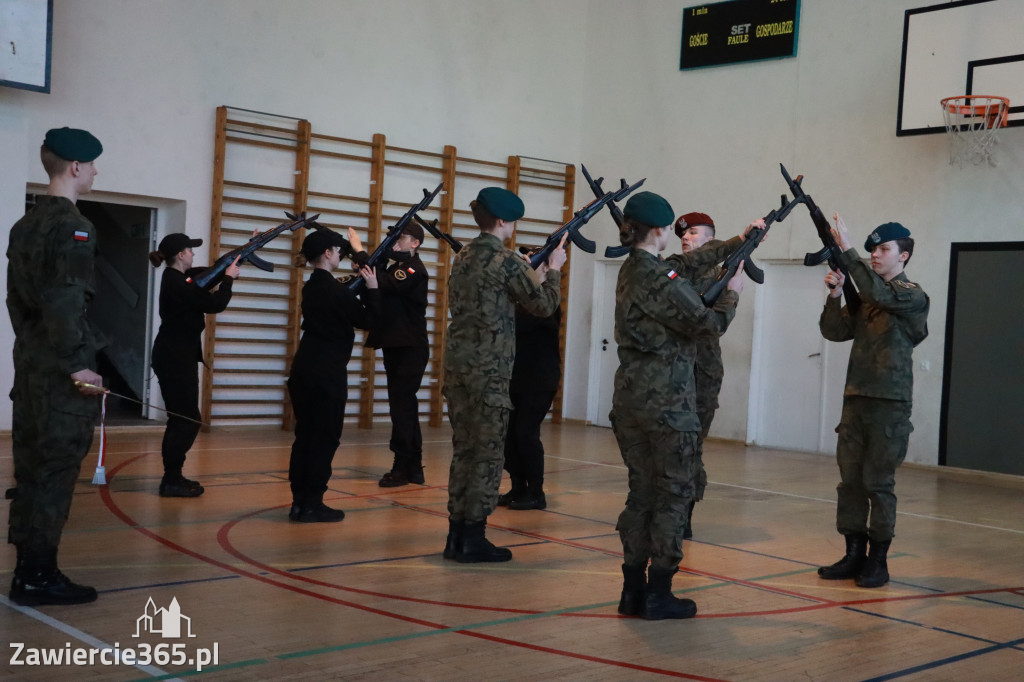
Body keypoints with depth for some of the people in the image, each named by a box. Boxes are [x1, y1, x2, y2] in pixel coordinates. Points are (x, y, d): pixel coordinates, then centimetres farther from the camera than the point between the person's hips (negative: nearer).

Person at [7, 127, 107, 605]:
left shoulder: (25, 225, 14)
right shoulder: (72, 228, -13)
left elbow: (16, 296, 17)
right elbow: (65, 303, -21)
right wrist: (77, 365, -19)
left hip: (31, 364, 9)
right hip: (63, 375, -9)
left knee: (32, 470, 13)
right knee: (56, 473, -3)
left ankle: (28, 569, 21)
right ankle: (38, 578, 3)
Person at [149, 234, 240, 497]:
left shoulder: (178, 278, 10)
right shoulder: (176, 284, -20)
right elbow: (216, 304, -19)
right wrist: (229, 279, -5)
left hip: (177, 357, 10)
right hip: (175, 359, -10)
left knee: (182, 419, 14)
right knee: (187, 420, -7)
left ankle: (173, 476, 20)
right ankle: (171, 481, -4)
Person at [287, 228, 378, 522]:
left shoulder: (312, 287, 12)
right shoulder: (334, 289, -14)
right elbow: (367, 320, -8)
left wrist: (360, 286, 13)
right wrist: (372, 289, 2)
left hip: (305, 369, 8)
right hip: (328, 373, -8)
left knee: (305, 435, 10)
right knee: (325, 438, -3)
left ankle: (299, 501, 12)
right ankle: (312, 504, -1)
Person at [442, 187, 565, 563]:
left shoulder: (463, 257, 13)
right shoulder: (506, 261, -11)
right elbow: (544, 305, -5)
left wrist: (531, 276, 20)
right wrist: (553, 270, 10)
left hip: (457, 361, 8)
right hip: (488, 367, -8)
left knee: (463, 448, 12)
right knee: (488, 452, -1)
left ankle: (456, 533, 17)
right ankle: (473, 538, 2)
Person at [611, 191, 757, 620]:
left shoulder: (631, 270, 11)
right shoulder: (661, 278, -16)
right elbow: (708, 324, -12)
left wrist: (740, 242, 27)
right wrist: (732, 293, 5)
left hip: (630, 399, 9)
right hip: (666, 403, -9)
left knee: (641, 492, 13)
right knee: (673, 495, 1)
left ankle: (633, 590, 17)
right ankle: (658, 594, 5)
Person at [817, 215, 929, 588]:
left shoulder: (913, 296, -5)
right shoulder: (863, 296, 14)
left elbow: (880, 294, -25)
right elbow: (835, 331, 8)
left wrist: (846, 250, -26)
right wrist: (835, 294, -7)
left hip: (889, 403, -6)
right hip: (856, 399, 6)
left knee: (878, 483, -2)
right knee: (850, 480, 6)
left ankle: (878, 560, 6)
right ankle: (854, 555, 15)